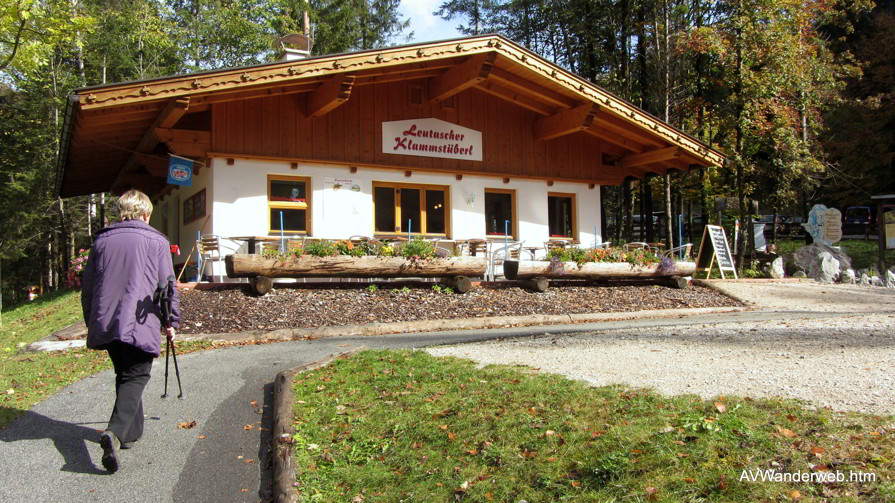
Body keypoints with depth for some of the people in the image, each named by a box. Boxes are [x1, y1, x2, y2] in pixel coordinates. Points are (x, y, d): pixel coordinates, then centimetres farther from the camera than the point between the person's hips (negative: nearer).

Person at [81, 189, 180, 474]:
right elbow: (167, 287, 0)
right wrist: (171, 322, 11)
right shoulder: (156, 242, 0)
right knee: (135, 378, -1)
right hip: (140, 324, -5)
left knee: (124, 375, 20)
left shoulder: (101, 241, 12)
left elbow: (87, 288, 17)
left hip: (105, 323, 5)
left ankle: (131, 432, 27)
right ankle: (115, 432, -23)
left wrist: (92, 322, 28)